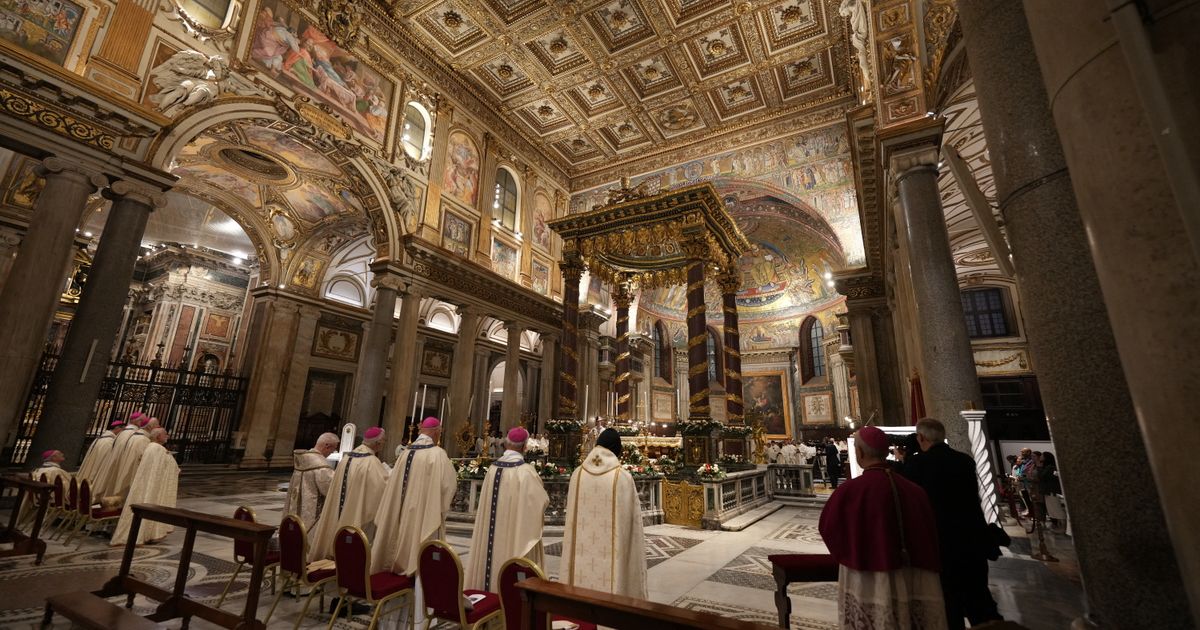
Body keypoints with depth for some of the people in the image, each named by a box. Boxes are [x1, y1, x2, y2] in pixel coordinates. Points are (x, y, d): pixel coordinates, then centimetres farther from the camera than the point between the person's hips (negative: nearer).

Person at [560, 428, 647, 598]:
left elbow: (572, 515, 5)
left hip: (582, 548, 3)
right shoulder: (623, 477, -13)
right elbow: (631, 517, -6)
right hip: (611, 550, -3)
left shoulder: (578, 474, -4)